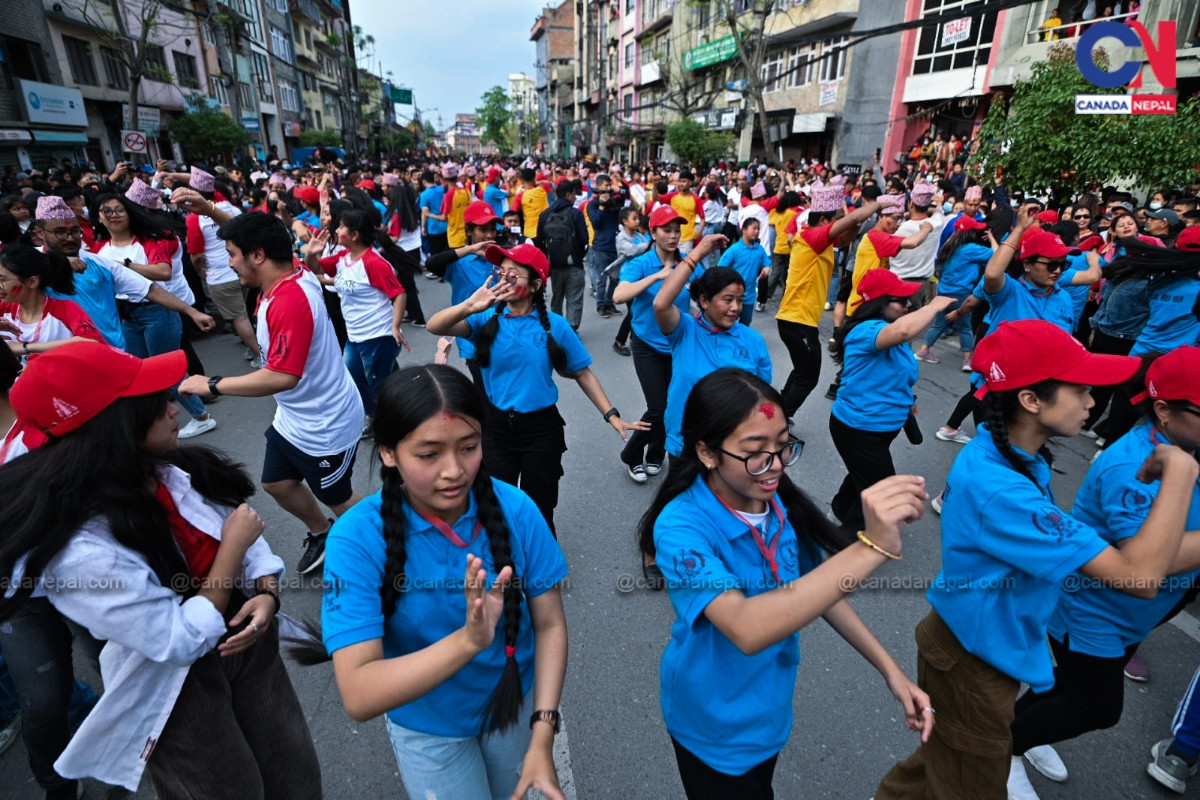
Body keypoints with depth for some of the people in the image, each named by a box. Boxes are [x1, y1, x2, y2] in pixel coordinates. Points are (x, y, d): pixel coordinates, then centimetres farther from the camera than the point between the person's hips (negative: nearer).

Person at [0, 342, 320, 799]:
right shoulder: (82, 552, -29)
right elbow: (182, 642, -25)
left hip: (248, 644, 6)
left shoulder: (171, 472, -8)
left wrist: (267, 593, -17)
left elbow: (244, 534, 1)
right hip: (177, 692, -6)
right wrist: (232, 547, -21)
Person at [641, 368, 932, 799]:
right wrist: (870, 547, -53)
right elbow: (747, 629, -48)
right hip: (715, 719, -5)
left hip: (771, 702, 5)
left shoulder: (781, 501, -16)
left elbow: (817, 587, 0)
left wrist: (890, 670, -6)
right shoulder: (682, 527, -33)